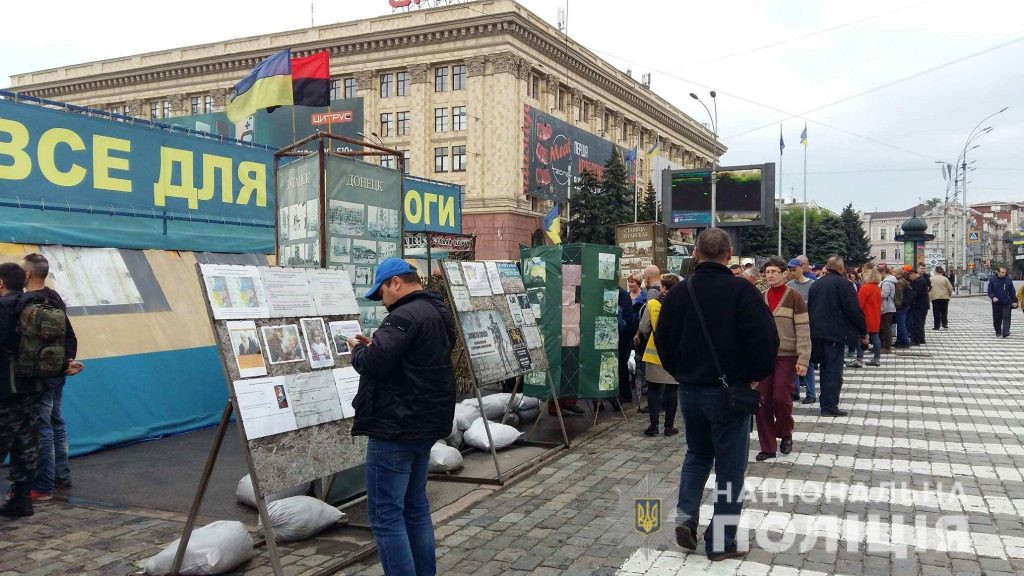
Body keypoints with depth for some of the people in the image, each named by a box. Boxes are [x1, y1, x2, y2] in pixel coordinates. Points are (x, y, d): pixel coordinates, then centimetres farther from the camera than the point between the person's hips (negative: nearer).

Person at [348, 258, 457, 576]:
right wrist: (374, 345, 12)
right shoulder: (437, 312, 15)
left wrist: (358, 349, -3)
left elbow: (374, 363, -24)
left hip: (396, 428, -10)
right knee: (416, 508, 17)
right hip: (423, 424, 10)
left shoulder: (406, 315, -18)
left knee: (385, 515, -4)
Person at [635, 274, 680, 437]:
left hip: (654, 352, 0)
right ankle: (669, 426, 12)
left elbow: (643, 328, 2)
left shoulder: (652, 304, -6)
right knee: (672, 389, 9)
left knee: (653, 389, 9)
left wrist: (639, 336, 23)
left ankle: (653, 425, 7)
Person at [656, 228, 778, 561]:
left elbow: (663, 340, 8)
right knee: (730, 465, 6)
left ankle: (686, 515, 7)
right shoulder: (741, 291, -12)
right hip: (729, 390, -4)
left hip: (689, 389, 4)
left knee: (697, 454, 23)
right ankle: (721, 542, 10)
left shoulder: (679, 292, 2)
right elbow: (766, 339, -17)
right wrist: (756, 375, -2)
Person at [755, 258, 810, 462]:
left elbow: (803, 331, -8)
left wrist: (803, 360, -14)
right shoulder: (760, 298, 9)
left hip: (787, 356, -4)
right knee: (762, 401, 1)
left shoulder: (794, 298, -5)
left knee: (781, 398, -8)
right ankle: (767, 446, 12)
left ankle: (785, 433, 21)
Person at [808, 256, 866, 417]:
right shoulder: (843, 283, -9)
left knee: (825, 369, 16)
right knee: (833, 370, -3)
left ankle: (825, 403, 20)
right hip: (835, 333, -7)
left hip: (816, 332, 7)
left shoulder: (816, 284, 13)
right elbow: (853, 310, -13)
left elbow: (809, 307, 17)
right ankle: (830, 406, -3)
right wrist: (863, 330, -3)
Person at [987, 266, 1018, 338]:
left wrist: (1014, 301, 8)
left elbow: (1012, 292, 10)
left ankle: (1005, 333, -13)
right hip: (996, 303, 0)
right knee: (997, 319, 8)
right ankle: (998, 332, 23)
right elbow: (990, 291, 2)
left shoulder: (1008, 280, 4)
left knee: (1006, 318, -9)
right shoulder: (992, 280, 1)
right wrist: (993, 297, -16)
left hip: (1007, 303, 0)